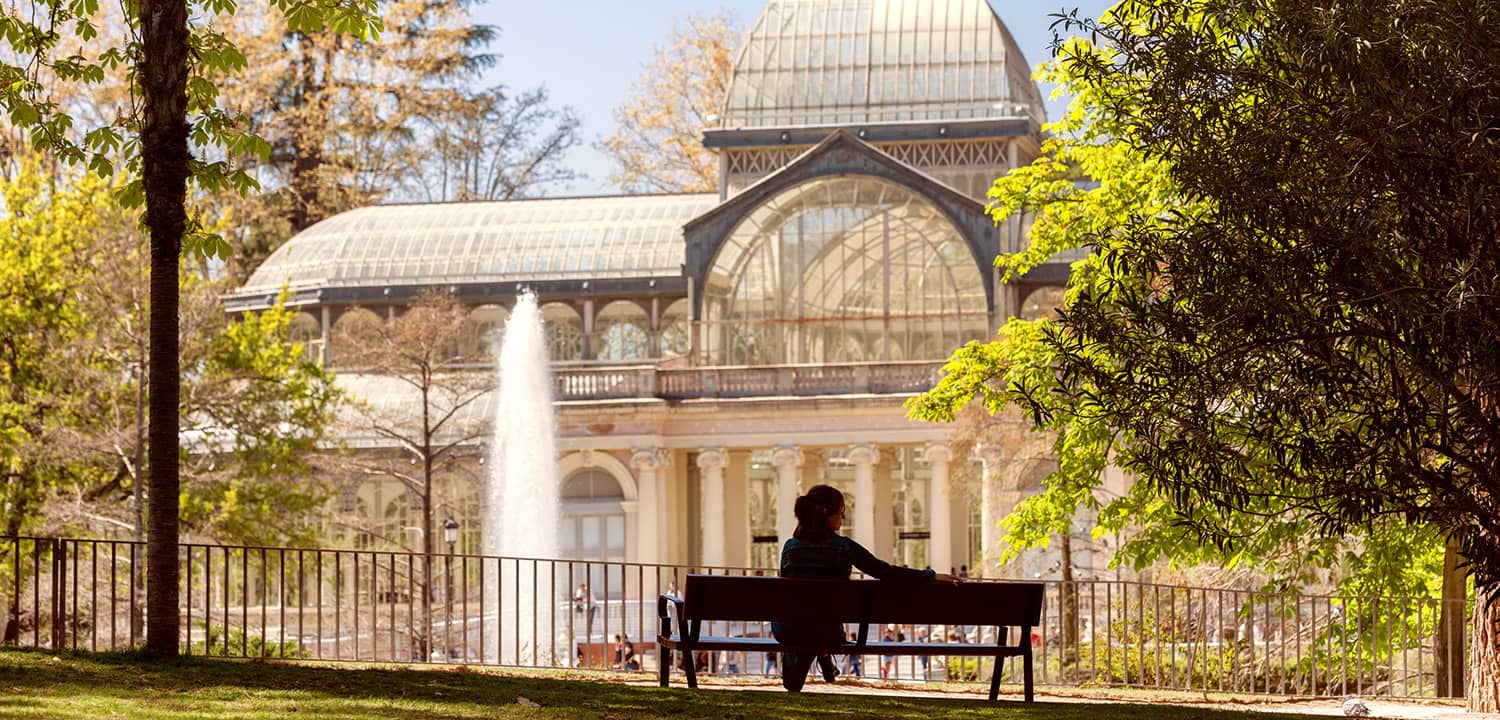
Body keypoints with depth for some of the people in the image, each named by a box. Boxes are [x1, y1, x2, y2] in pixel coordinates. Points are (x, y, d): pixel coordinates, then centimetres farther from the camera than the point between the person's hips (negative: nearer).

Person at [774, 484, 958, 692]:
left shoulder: (790, 546, -1)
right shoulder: (843, 547, -9)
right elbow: (886, 572, -10)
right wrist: (931, 576, -4)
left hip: (787, 630, 1)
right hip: (826, 632, -1)